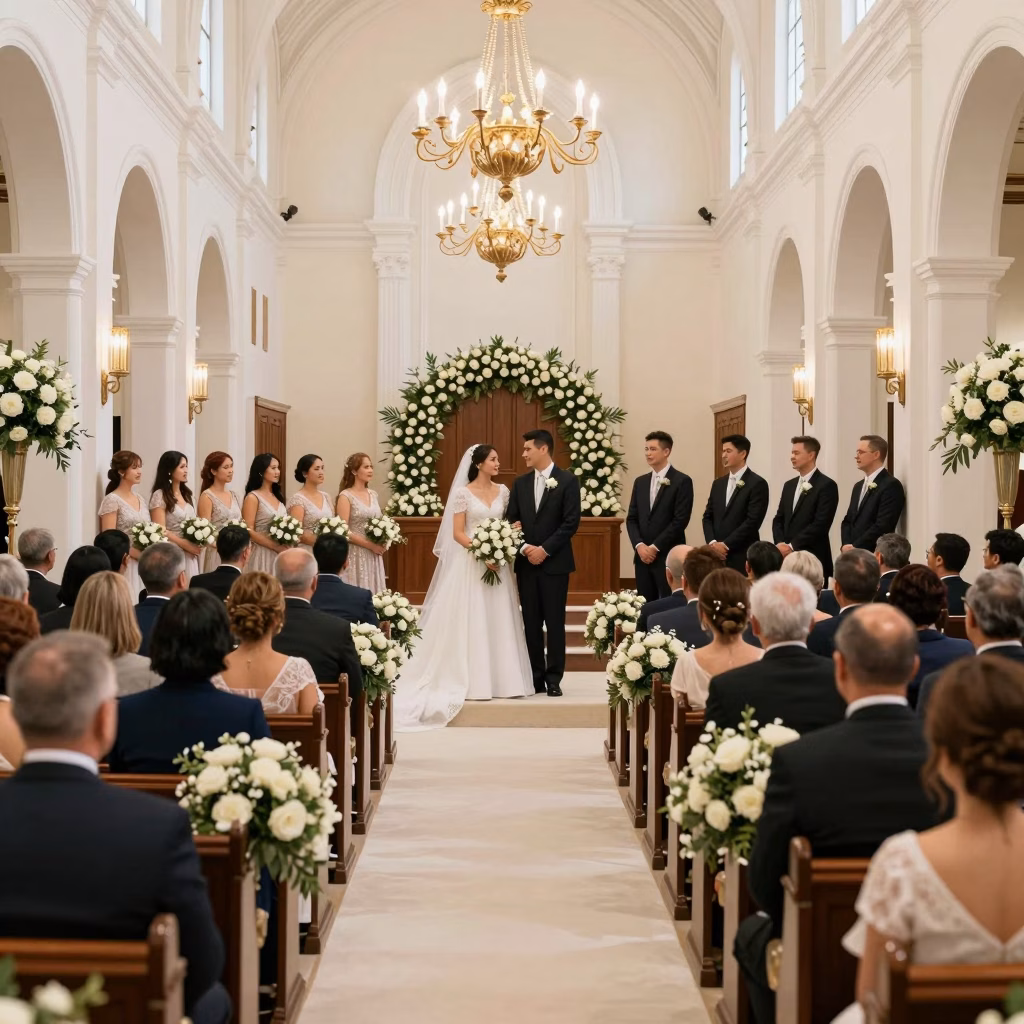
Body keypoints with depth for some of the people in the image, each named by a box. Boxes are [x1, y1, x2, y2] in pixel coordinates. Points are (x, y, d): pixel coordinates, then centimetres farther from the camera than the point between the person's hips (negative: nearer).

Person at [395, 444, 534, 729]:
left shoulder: (503, 491, 9)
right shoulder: (463, 493, -5)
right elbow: (457, 533, -8)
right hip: (471, 562, -5)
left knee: (499, 623, 4)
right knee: (471, 622, -3)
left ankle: (500, 679, 9)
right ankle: (473, 682, -1)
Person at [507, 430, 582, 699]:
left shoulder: (567, 480, -3)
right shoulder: (520, 483, 11)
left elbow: (571, 522, -9)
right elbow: (512, 520, 9)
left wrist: (545, 549, -13)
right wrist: (524, 549, -7)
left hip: (554, 562, -4)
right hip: (526, 563, 4)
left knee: (554, 623, -1)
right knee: (531, 623, 5)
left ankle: (554, 679, 4)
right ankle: (535, 677, 10)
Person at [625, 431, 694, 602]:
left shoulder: (682, 481, -5)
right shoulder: (640, 482, 14)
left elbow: (680, 520, -12)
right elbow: (631, 518, 11)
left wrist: (655, 547, -13)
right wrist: (639, 545, -6)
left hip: (668, 557, -5)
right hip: (643, 556, 5)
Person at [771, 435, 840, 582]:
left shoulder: (827, 485, -6)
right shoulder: (789, 485, 17)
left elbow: (821, 524, -15)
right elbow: (778, 519, 15)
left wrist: (792, 546, -15)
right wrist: (781, 544, -5)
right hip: (787, 558, 6)